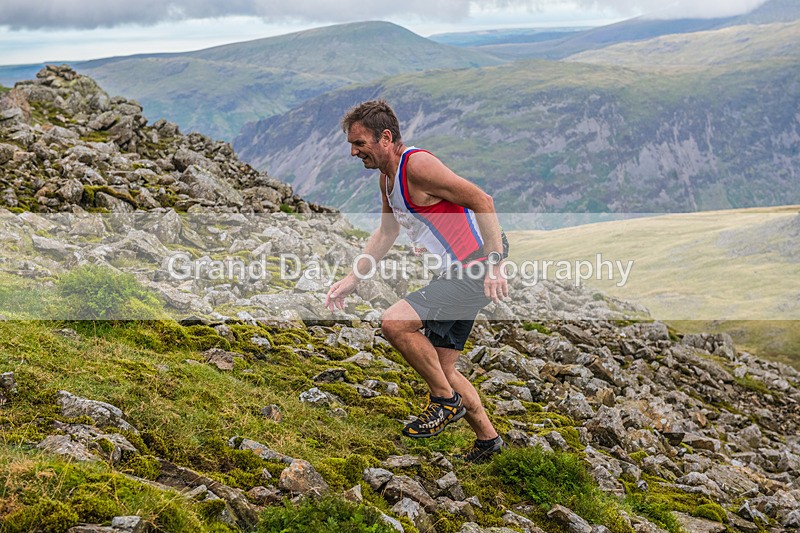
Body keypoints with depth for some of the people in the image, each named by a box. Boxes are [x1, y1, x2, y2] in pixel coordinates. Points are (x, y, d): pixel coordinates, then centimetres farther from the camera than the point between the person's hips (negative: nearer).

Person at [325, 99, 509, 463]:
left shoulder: (418, 165, -18)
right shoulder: (388, 177, 11)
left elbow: (482, 201, -22)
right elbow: (385, 234, 22)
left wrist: (493, 266, -27)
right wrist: (350, 280, 17)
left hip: (479, 270, -10)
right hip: (457, 273, 10)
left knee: (394, 322, -22)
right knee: (441, 368, 14)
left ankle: (446, 400, -5)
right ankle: (487, 439, 30)